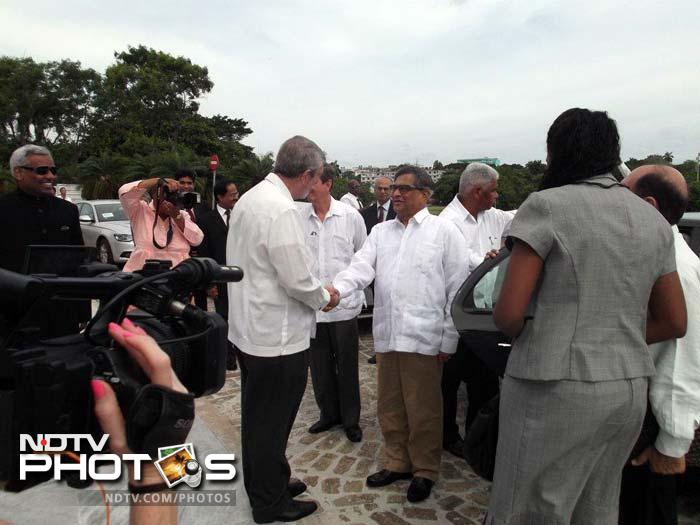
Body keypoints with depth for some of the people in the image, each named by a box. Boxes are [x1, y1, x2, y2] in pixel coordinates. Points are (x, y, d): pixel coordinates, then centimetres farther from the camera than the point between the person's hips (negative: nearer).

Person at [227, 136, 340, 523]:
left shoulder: (249, 198, 6)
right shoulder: (282, 210, -23)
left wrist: (316, 291, 13)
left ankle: (264, 486, 42)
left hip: (248, 328, 10)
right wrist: (325, 297, -2)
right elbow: (298, 280, -23)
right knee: (272, 424, 8)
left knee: (257, 416, 22)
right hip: (278, 336, -9)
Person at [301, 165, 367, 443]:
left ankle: (351, 419, 27)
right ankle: (329, 413, 34)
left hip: (344, 304, -2)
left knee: (347, 365, 9)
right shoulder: (299, 216, -3)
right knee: (320, 365, 14)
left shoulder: (350, 216, -4)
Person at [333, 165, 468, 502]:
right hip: (386, 335, 5)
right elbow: (361, 267, -1)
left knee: (422, 411, 7)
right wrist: (337, 288, -22)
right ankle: (397, 463, 36)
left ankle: (425, 471, 28)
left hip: (423, 337, -4)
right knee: (389, 406, 16)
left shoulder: (444, 231, -1)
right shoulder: (380, 232, 13)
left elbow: (457, 288, -3)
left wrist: (449, 339, -6)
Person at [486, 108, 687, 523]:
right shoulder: (654, 220, 10)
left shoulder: (546, 205, -10)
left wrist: (527, 338, 6)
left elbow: (509, 315, -14)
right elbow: (674, 323, 13)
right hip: (630, 389, 7)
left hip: (556, 387, -7)